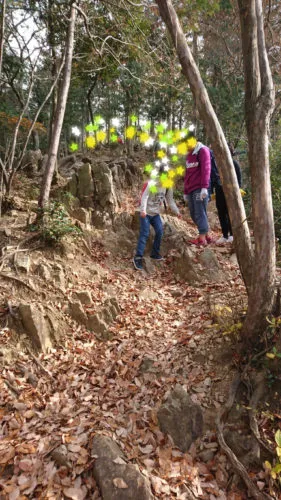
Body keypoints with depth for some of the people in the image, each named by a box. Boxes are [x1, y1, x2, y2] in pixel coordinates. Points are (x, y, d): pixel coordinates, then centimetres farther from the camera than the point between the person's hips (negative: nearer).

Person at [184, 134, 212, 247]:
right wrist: (185, 191, 22)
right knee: (194, 214, 7)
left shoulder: (203, 150, -2)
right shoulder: (189, 155, 23)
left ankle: (202, 238, -6)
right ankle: (206, 235, 16)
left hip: (200, 189, -8)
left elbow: (206, 169, -13)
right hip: (191, 190, 8)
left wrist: (204, 187, -22)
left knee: (200, 213, -9)